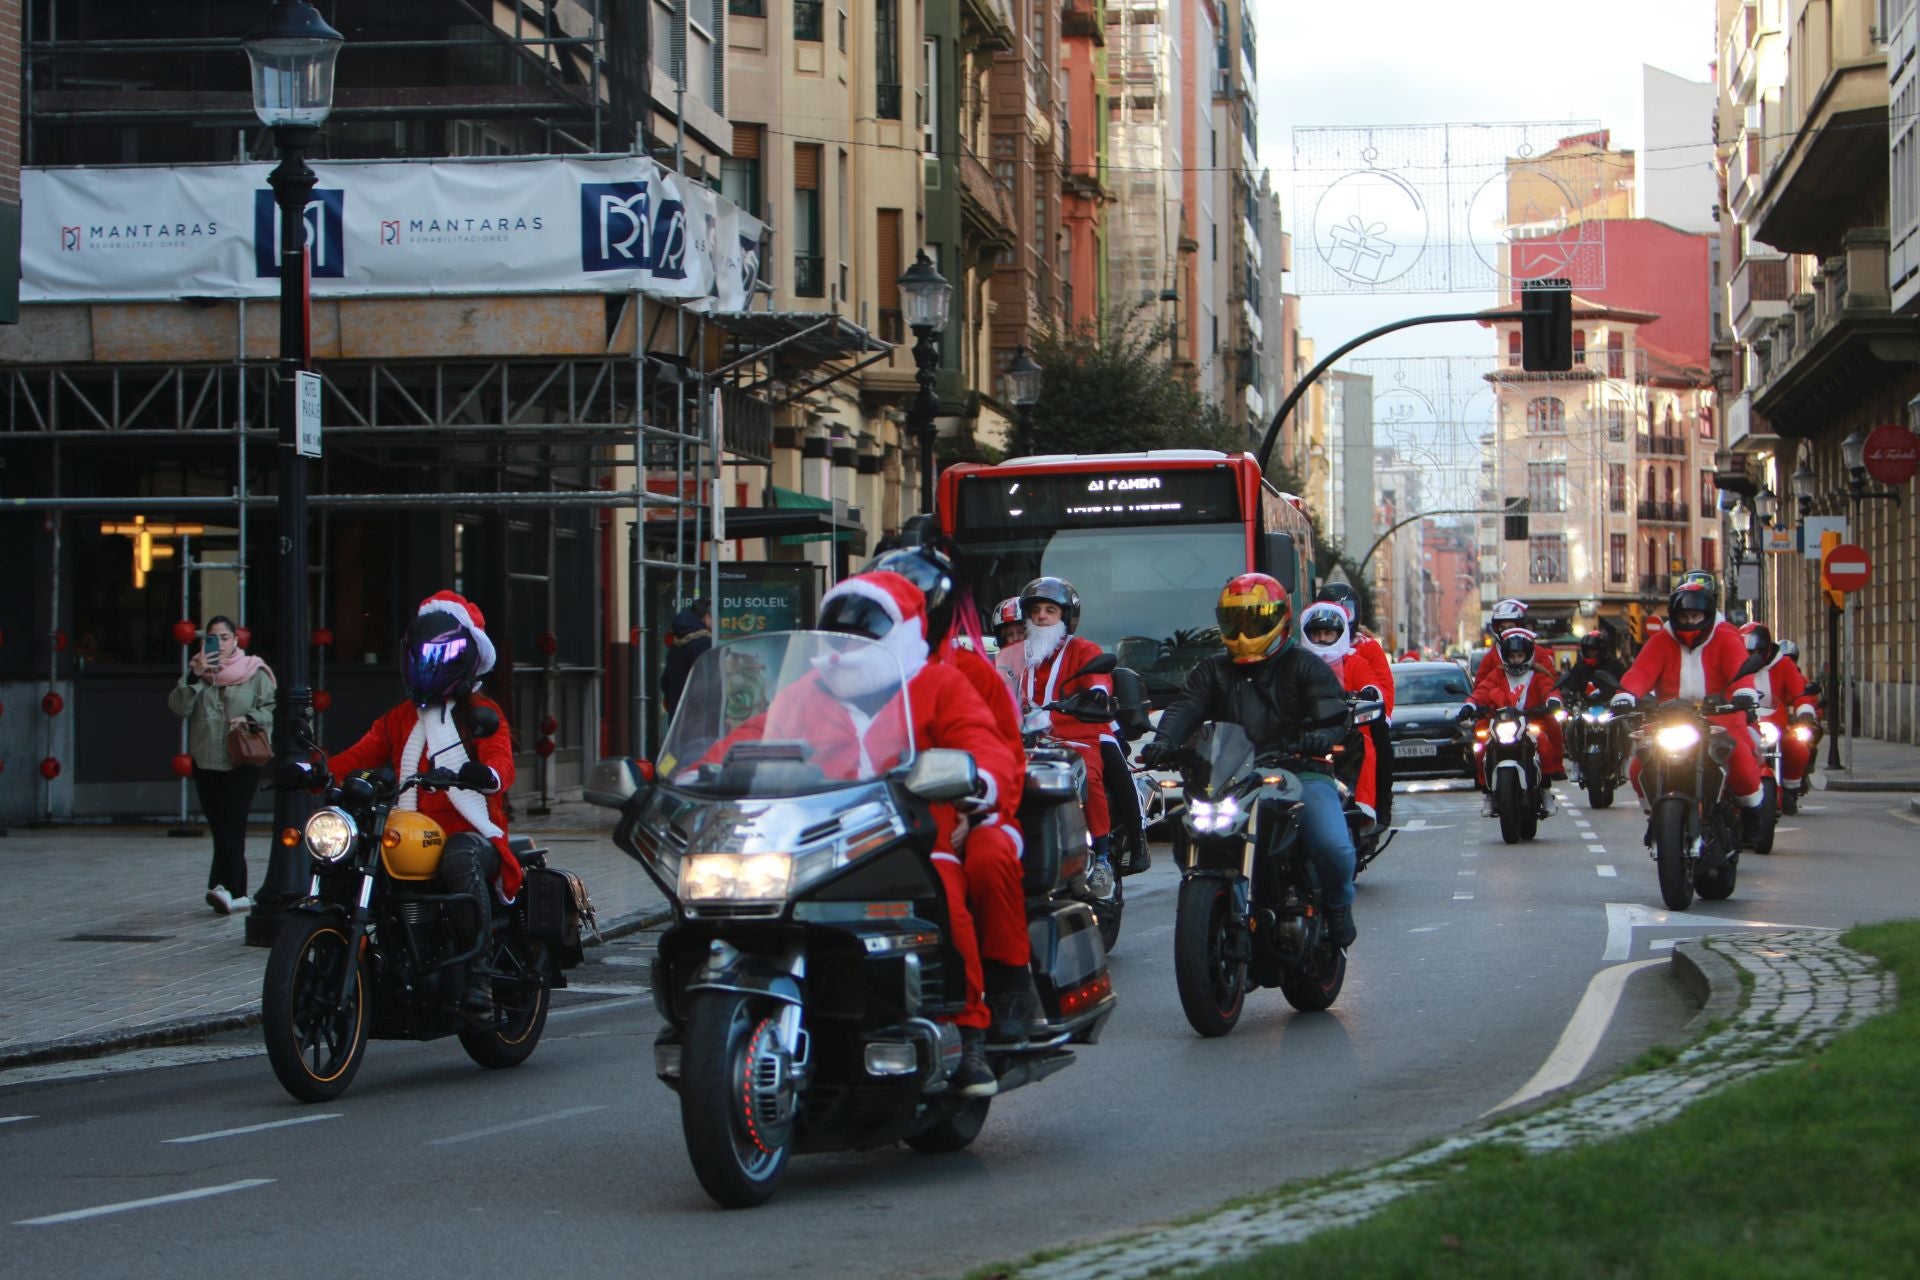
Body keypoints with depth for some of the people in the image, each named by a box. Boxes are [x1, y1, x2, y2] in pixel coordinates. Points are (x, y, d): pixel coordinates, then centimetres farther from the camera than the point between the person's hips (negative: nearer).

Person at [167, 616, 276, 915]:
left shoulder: (255, 673, 4)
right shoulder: (197, 671, 11)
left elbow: (272, 708, 2)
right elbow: (178, 707, 0)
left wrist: (249, 717, -15)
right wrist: (195, 675, -12)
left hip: (242, 763, -4)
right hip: (206, 763, 4)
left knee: (231, 826, -16)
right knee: (220, 830, 6)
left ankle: (223, 887, -26)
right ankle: (237, 893, 13)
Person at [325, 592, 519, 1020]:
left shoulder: (483, 713, 11)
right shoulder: (400, 720, 26)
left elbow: (500, 758, -9)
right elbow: (360, 755, 13)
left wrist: (487, 773, -35)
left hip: (469, 834, -4)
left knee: (461, 860, -40)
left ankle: (479, 975, -35)